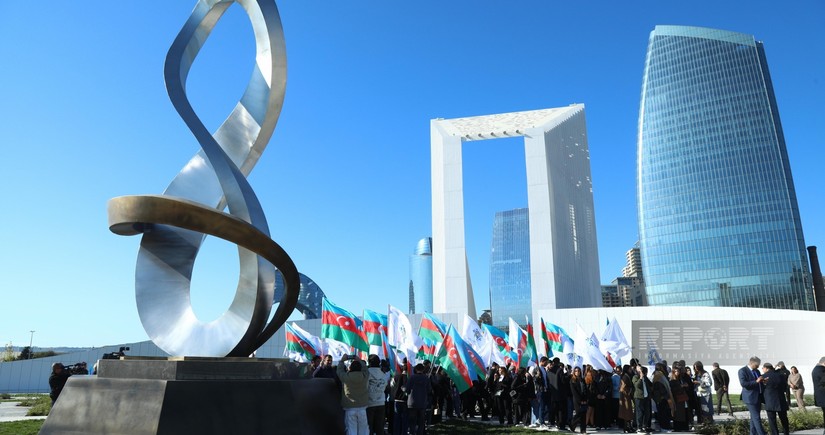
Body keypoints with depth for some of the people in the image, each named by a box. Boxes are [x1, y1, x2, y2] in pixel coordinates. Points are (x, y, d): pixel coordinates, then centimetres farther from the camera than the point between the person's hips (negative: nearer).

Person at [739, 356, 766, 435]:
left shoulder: (756, 371, 15)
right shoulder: (742, 371, -10)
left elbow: (759, 383, 25)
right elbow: (743, 384, -20)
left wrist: (762, 381, 3)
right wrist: (756, 381, -25)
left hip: (758, 398, 8)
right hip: (750, 398, -8)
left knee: (754, 418, 13)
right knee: (756, 418, -9)